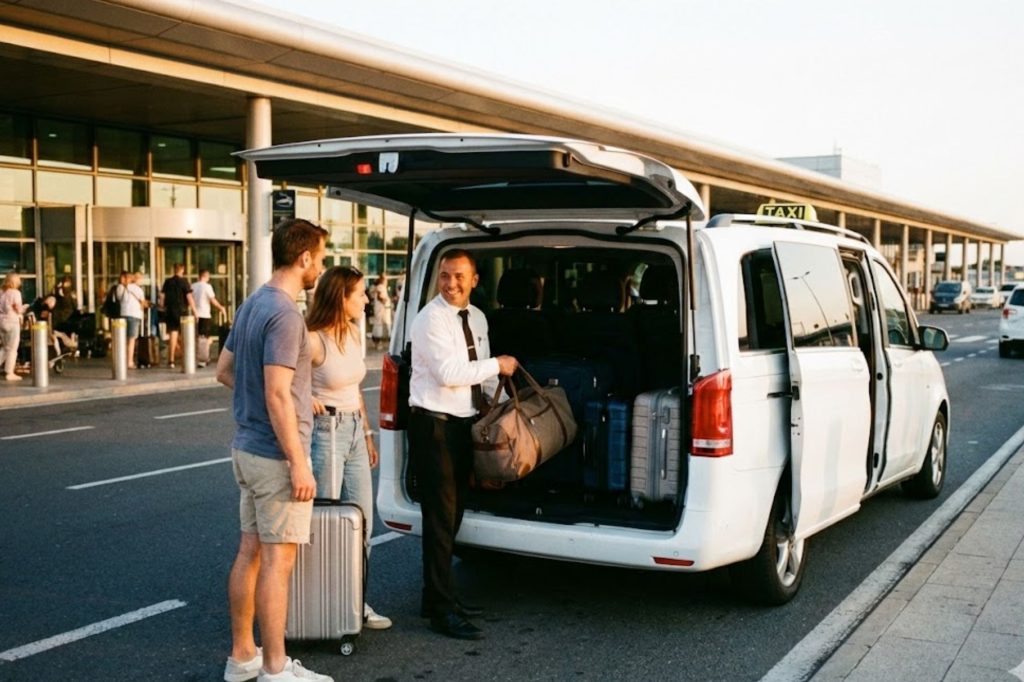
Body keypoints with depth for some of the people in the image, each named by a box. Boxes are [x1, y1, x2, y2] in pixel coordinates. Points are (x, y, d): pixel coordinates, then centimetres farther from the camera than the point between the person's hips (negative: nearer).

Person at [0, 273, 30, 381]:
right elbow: (18, 310, -12)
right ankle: (9, 373, 2)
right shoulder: (15, 292, -11)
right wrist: (25, 307, 7)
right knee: (12, 348, 1)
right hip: (12, 322, -6)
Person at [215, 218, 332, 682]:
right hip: (275, 454, -9)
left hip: (248, 448, 9)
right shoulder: (284, 314, -19)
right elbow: (277, 395, -23)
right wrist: (299, 464, -20)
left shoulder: (253, 305, 10)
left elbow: (224, 371, 18)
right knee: (277, 560, -1)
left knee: (250, 551, 15)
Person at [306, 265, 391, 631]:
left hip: (355, 431, 8)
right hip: (326, 432, -8)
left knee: (362, 521, 11)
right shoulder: (314, 340, -16)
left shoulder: (353, 333, 8)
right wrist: (306, 399, -20)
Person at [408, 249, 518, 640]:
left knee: (453, 514, 16)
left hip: (464, 423, 8)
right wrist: (498, 365, -14)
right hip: (434, 425, -8)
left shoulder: (477, 318, 11)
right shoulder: (431, 319, -13)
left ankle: (438, 596, 30)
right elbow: (448, 372, -23)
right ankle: (441, 611, -1)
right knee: (440, 517, -7)